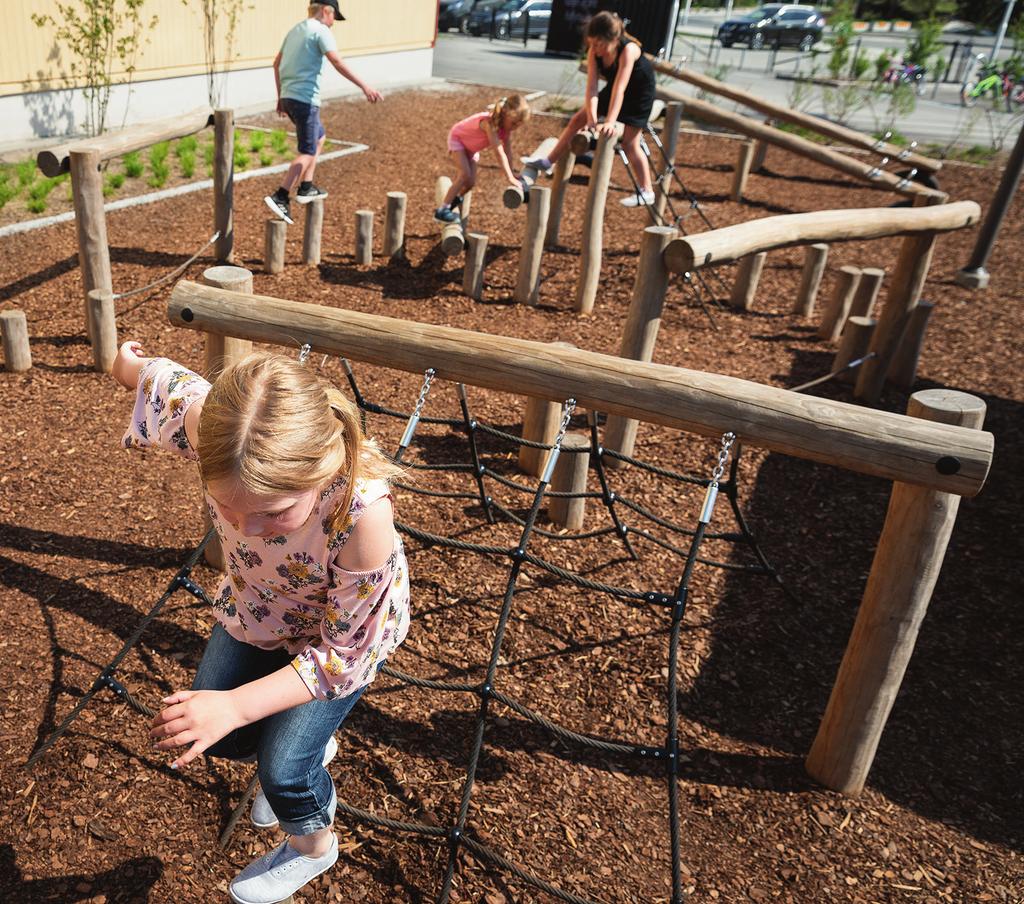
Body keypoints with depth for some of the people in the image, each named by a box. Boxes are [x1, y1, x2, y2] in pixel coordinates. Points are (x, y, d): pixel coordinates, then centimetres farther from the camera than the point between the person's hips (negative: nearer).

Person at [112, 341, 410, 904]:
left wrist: (235, 706, -35)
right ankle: (312, 751, 45)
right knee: (210, 736, 13)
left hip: (347, 632, -5)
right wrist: (130, 366, 15)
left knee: (284, 770, -7)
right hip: (257, 606, 5)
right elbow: (169, 382, -8)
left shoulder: (363, 512, -46)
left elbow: (343, 654, -30)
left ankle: (312, 845, 30)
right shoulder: (214, 429, -36)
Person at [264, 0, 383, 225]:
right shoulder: (321, 31, -6)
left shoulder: (295, 30, 20)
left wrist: (280, 97, 28)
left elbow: (277, 63, 24)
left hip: (288, 97, 9)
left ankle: (306, 188, 23)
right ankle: (280, 197, -14)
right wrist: (364, 86, -25)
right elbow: (337, 62, -21)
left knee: (319, 137, 25)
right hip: (305, 99, -9)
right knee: (307, 152, -5)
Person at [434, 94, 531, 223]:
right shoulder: (489, 122, -42)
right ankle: (442, 210, -19)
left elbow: (508, 150, -12)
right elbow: (499, 152, -47)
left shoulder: (506, 125, -21)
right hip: (458, 137, -7)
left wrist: (512, 174, -14)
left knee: (470, 182, -2)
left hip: (471, 146, 7)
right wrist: (510, 178, -49)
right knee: (465, 174, -23)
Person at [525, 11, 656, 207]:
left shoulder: (628, 49, -37)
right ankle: (549, 161, 15)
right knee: (577, 120, 4)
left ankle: (647, 192, -2)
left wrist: (609, 122, -53)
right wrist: (592, 119, -41)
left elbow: (620, 89, -45)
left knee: (629, 143, -10)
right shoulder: (594, 51, -21)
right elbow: (591, 87, -28)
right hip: (614, 88, 6)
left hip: (639, 91, -6)